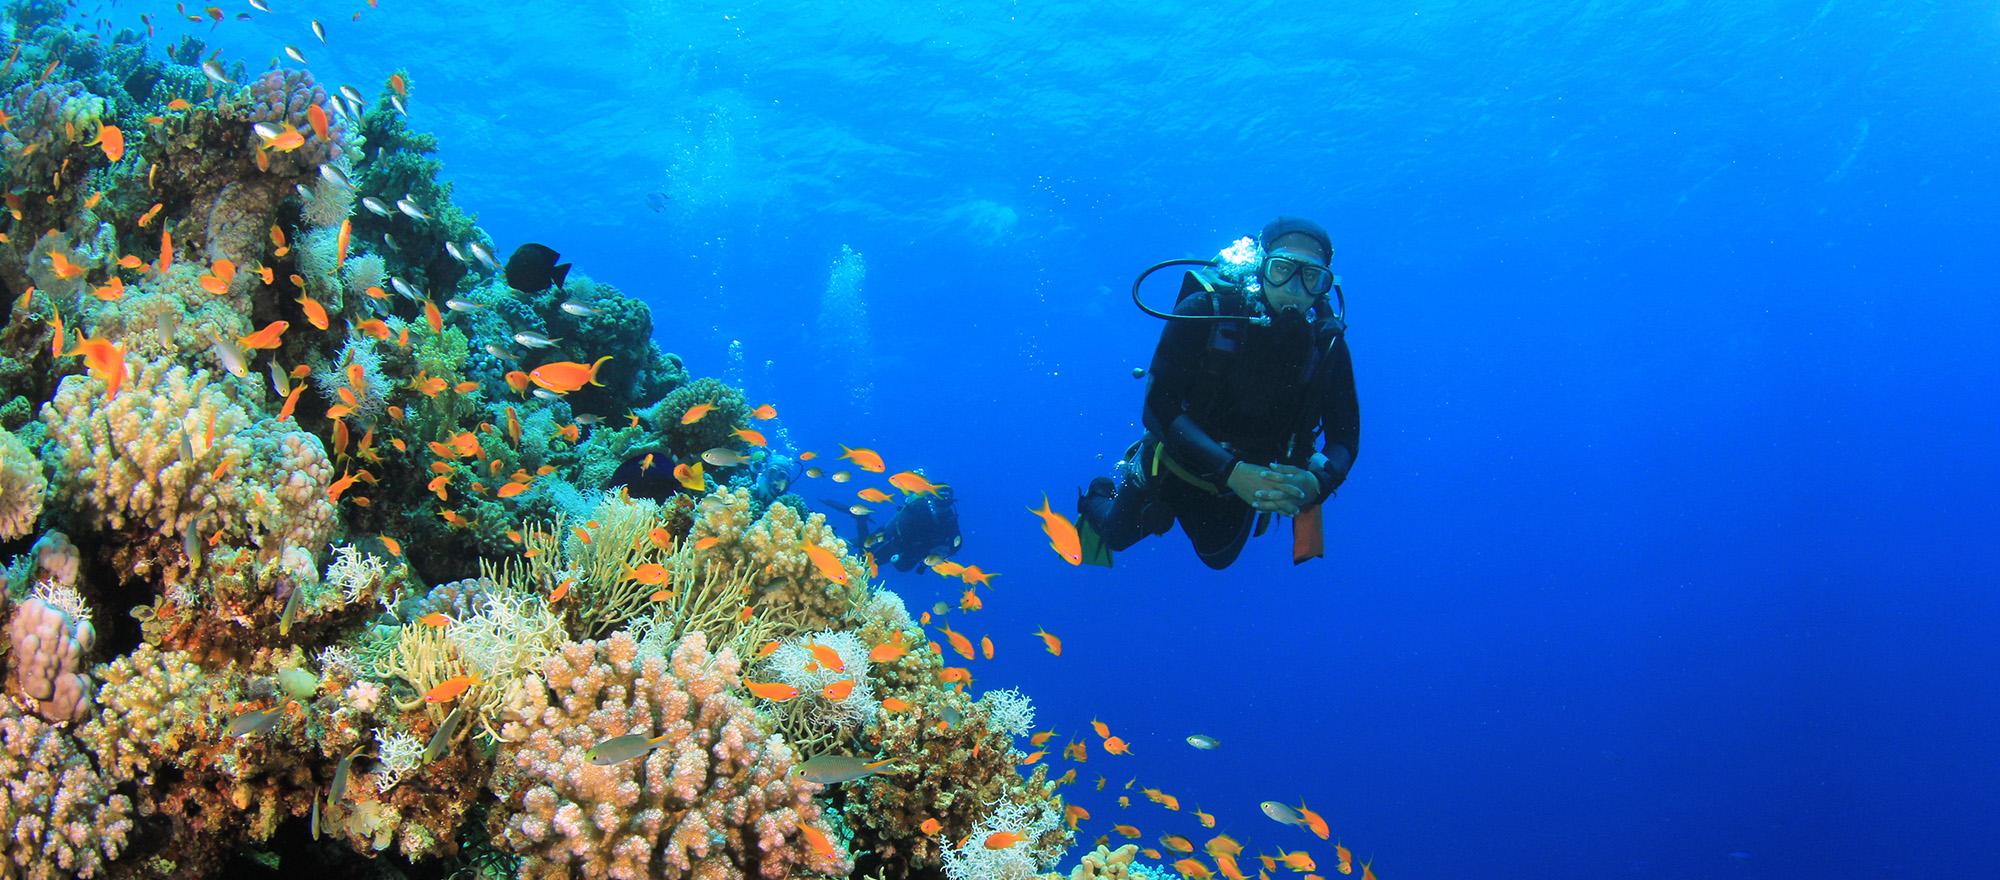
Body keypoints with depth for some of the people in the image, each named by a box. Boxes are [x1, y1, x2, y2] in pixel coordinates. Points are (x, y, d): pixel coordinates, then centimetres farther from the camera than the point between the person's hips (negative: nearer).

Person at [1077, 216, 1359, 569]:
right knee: (1118, 536, 22)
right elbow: (1160, 408, -33)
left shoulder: (1328, 343, -20)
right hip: (1178, 463, -3)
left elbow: (1345, 436, -16)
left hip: (1248, 483, 3)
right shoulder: (1204, 312, -29)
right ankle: (1097, 498, 56)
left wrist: (1318, 482, -40)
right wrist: (1231, 472, -45)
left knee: (1218, 557, 29)